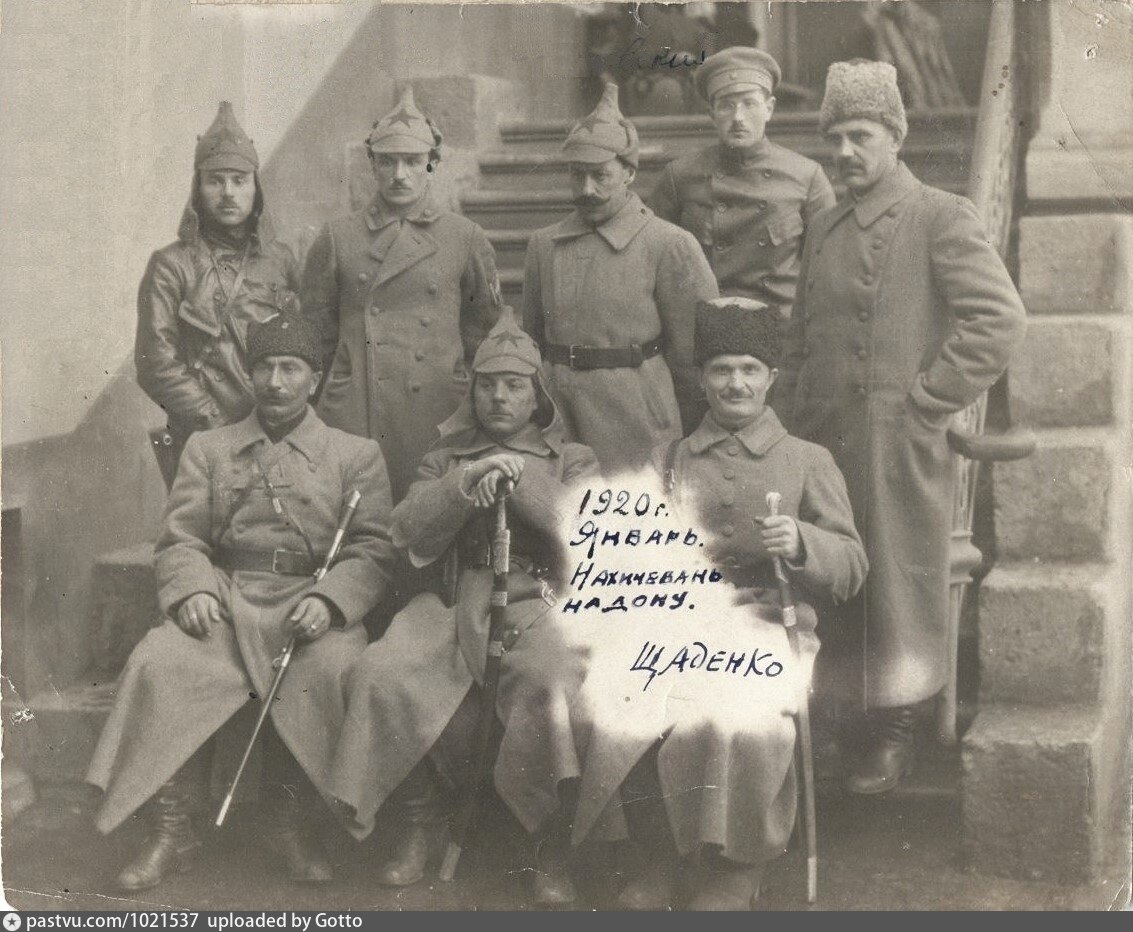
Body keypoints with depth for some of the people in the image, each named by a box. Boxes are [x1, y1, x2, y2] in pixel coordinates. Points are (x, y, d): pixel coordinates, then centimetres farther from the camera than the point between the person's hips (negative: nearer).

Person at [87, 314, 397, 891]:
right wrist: (192, 590, -11)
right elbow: (180, 539, 12)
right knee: (157, 664, -28)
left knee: (331, 668, -34)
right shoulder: (208, 449, 20)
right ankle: (171, 828, -18)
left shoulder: (356, 454, 14)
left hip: (310, 603, -1)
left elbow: (373, 550, 3)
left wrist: (328, 600, -16)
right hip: (223, 602, 2)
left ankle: (288, 819, -16)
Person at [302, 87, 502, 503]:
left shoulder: (466, 239, 6)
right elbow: (315, 336, 13)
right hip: (355, 421, 0)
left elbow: (484, 333, 15)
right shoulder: (337, 239, 6)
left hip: (437, 418, 0)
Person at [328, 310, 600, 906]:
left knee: (548, 683, -37)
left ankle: (552, 842, -20)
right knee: (382, 674, -27)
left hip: (542, 604, -2)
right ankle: (417, 822, -7)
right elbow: (411, 535, 8)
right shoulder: (445, 460, 25)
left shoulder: (572, 461, 21)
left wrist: (518, 475, -5)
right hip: (456, 606, 2)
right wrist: (466, 483, -6)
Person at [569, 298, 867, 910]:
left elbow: (852, 569, 10)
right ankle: (659, 855, -8)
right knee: (606, 714, -29)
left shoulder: (809, 461, 18)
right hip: (676, 619, 2)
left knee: (736, 722, -36)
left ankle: (735, 867, -12)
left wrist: (800, 542, -10)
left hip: (765, 625, -2)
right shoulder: (668, 460, 24)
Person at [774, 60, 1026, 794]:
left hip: (898, 450, -6)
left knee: (895, 587, 2)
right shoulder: (825, 230, 15)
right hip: (821, 444, 6)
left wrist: (925, 403, -14)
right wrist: (788, 424, 11)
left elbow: (1000, 320, -15)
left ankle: (896, 734, 15)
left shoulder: (942, 219, -6)